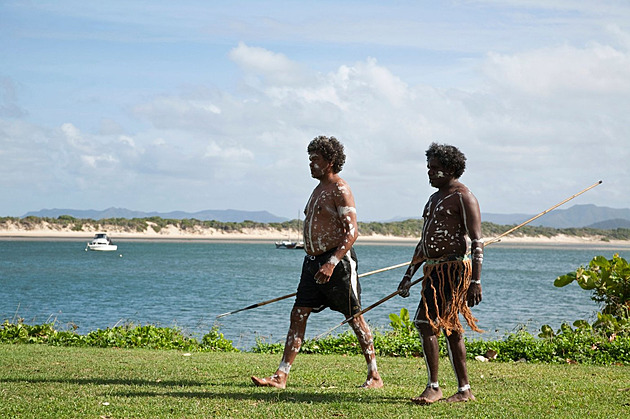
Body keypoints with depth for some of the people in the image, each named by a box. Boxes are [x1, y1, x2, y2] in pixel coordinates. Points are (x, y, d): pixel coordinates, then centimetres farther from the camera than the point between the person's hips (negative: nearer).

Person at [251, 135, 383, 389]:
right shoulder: (319, 189, 18)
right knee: (298, 315, 2)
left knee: (355, 317, 0)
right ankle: (280, 377, 1)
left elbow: (352, 232, -19)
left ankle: (374, 376, 10)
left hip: (337, 260, -9)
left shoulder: (340, 190, -11)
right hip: (313, 261, 9)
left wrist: (331, 263, -28)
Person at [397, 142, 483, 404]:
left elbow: (477, 242, -14)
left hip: (454, 270, -9)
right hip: (435, 271, 9)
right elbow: (424, 242, 26)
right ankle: (464, 390, 14)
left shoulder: (463, 197, -8)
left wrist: (475, 281, -22)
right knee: (451, 330, 10)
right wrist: (409, 275, 24)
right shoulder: (435, 198, 20)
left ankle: (434, 387, -9)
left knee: (426, 323, -15)